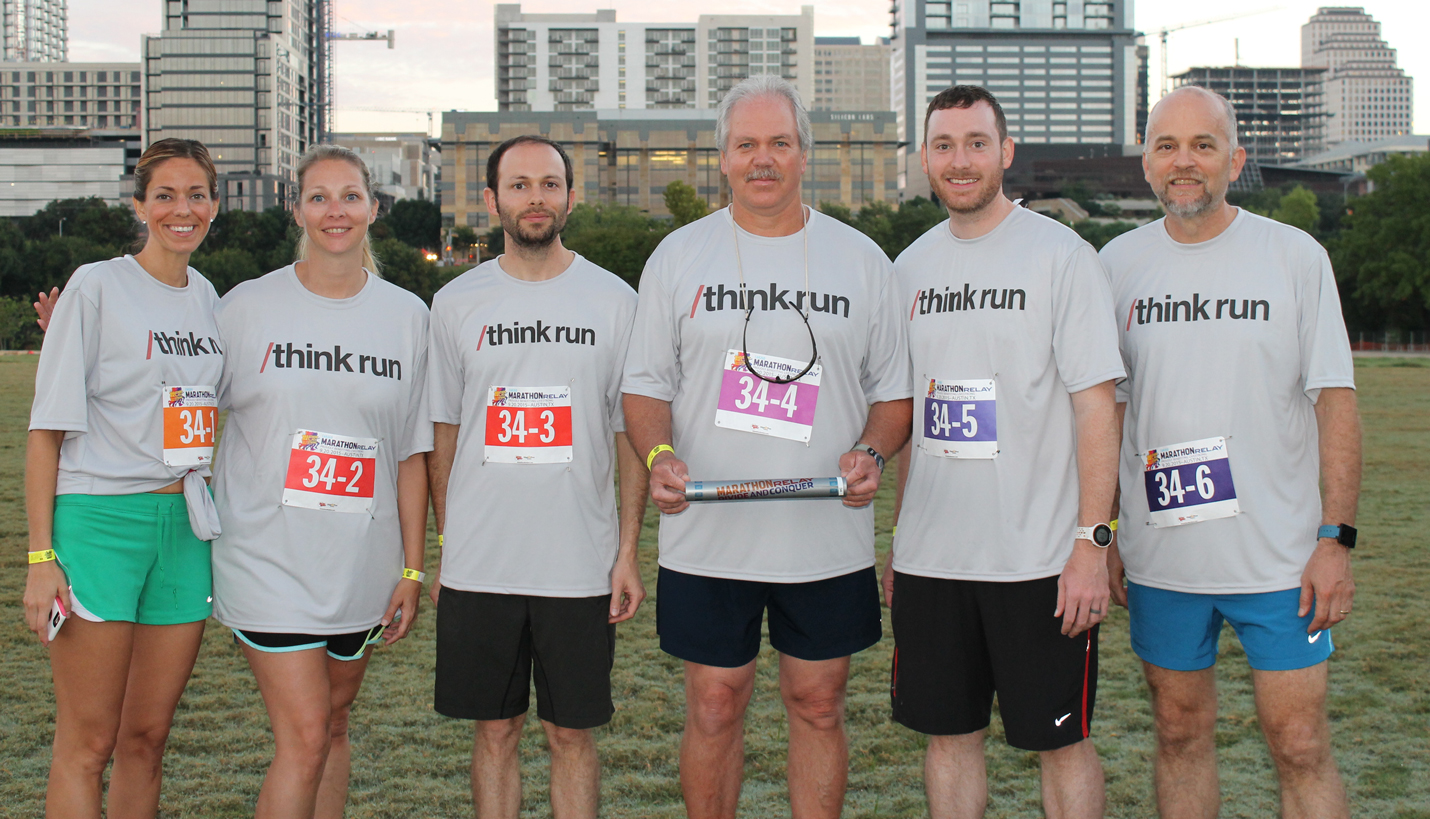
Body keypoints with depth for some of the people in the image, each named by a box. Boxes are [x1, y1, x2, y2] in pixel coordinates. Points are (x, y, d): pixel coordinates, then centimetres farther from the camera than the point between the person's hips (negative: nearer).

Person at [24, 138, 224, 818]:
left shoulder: (210, 298, 13)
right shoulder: (96, 286, -4)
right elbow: (47, 429, -6)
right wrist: (41, 555, -12)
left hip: (186, 525, 6)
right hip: (100, 521, -5)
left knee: (147, 736, 9)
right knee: (87, 744, -3)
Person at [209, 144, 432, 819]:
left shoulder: (407, 315, 4)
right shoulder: (247, 307, -2)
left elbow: (412, 452, 6)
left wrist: (412, 567, 5)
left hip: (362, 562, 3)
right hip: (269, 556, -3)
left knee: (333, 725, 14)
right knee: (303, 739, -9)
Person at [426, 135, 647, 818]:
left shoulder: (614, 301, 2)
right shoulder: (456, 302, 5)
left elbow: (630, 433, 4)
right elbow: (443, 434, 10)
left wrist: (628, 552, -2)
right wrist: (443, 550, 5)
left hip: (580, 568, -1)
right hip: (478, 569, 1)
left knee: (571, 734, 6)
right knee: (495, 732, 9)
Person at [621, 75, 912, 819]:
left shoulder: (860, 259, 6)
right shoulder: (679, 256, 5)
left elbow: (895, 390, 9)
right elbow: (645, 384, 6)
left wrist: (871, 453, -11)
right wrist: (658, 457, -14)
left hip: (827, 535, 1)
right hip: (707, 535, 0)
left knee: (818, 704, 9)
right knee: (714, 707, 6)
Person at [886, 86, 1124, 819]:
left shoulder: (1061, 256, -6)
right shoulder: (911, 267, 11)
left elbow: (1096, 406, -9)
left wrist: (1092, 542, -16)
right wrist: (898, 539, 14)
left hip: (1039, 559, -5)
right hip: (930, 558, 5)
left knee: (1060, 739, 3)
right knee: (948, 733, 11)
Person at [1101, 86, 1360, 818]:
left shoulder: (1296, 256, -1)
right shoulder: (1117, 263, 5)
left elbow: (1334, 401, -2)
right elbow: (1103, 408, 11)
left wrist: (1336, 538, -9)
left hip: (1281, 556, -2)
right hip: (1159, 558, 2)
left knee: (1300, 746, -2)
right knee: (1181, 731, 11)